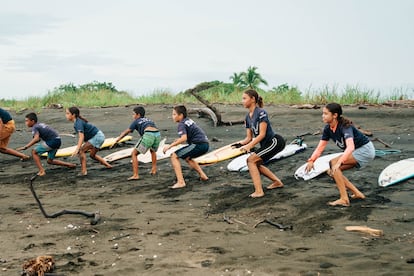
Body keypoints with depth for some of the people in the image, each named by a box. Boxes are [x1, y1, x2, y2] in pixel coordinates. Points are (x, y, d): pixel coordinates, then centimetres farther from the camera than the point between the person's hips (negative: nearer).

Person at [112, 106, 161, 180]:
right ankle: (154, 170, 34)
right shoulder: (148, 120, 36)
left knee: (134, 154, 7)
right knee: (153, 151, 38)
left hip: (148, 135, -6)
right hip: (157, 134, 6)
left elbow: (126, 132, 26)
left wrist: (116, 140, 33)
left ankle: (135, 175, -3)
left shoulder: (136, 121, 22)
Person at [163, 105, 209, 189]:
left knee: (174, 156, -6)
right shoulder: (189, 120, 20)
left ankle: (180, 182, -15)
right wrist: (178, 141, 25)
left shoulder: (181, 124, -6)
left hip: (198, 144, -9)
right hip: (205, 144, 9)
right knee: (187, 158, 34)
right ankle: (203, 176, 32)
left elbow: (184, 138, -22)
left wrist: (170, 146, -18)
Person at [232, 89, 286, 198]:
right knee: (255, 163, 18)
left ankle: (258, 191, -16)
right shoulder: (248, 117, 8)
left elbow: (262, 134, -22)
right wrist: (239, 144, -9)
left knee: (251, 160, -16)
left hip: (275, 141, -10)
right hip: (266, 144, 10)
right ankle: (277, 182, 31)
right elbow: (249, 137, 9)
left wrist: (249, 146, -28)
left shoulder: (261, 113, -17)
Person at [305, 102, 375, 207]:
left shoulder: (345, 127, -28)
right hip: (357, 152, 9)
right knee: (332, 171, -1)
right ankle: (357, 193, 7)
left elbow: (350, 147, -41)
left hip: (365, 150, -9)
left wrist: (339, 162, -52)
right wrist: (311, 160, -16)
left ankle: (344, 199, -21)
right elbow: (320, 147, -2)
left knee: (333, 163, -23)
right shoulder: (328, 129, -4)